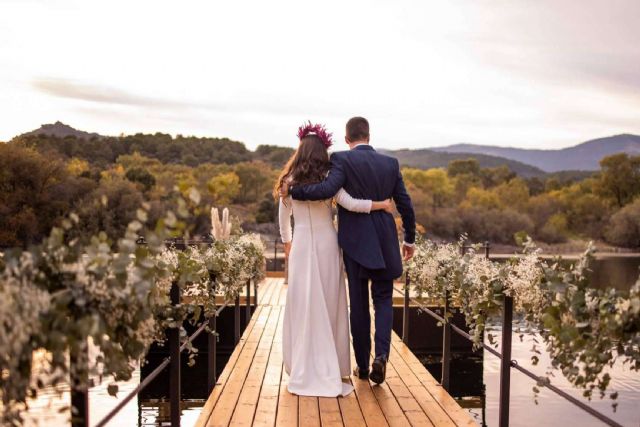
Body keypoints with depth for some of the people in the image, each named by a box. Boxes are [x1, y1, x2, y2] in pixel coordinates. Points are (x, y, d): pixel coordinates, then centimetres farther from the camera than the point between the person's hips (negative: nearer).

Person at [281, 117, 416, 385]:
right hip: (385, 243, 2)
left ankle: (362, 365, 18)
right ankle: (381, 354, -8)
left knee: (358, 302, 9)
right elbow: (405, 205, 8)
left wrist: (291, 190, -13)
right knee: (383, 299, 13)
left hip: (355, 242, -2)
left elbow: (326, 189, -25)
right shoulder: (390, 163, 6)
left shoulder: (342, 160, -7)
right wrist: (409, 239, 19)